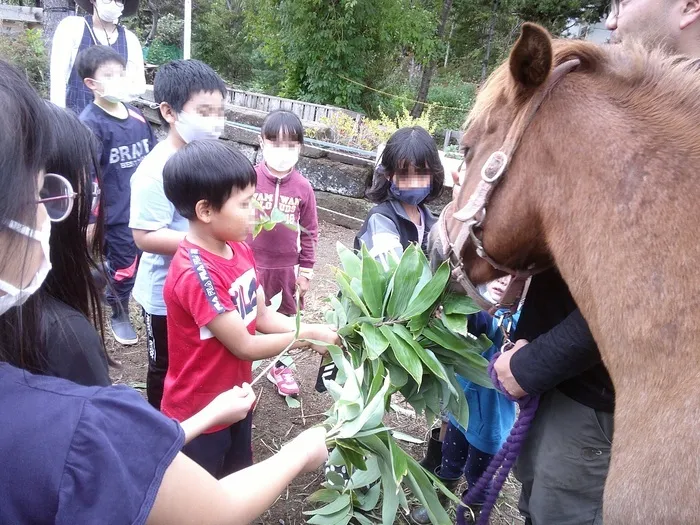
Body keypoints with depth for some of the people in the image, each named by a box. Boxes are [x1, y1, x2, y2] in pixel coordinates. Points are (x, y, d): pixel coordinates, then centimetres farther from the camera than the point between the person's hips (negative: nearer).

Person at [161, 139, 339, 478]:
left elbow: (262, 315, 1)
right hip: (198, 414, -8)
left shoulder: (239, 248, -4)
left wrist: (314, 329, -12)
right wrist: (308, 336, -17)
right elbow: (245, 346, -26)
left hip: (234, 399, 8)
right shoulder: (197, 274, -32)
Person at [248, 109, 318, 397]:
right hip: (250, 264, -2)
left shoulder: (303, 187, -5)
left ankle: (281, 367, 38)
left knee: (285, 318, 18)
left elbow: (309, 231, 3)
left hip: (286, 267, 3)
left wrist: (306, 270, 4)